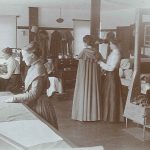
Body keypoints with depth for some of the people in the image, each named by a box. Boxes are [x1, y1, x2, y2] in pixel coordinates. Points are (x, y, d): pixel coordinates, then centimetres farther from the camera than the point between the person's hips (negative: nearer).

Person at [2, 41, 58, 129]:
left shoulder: (38, 69, -20)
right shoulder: (34, 67, 8)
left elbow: (34, 94, -22)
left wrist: (14, 98, -18)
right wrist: (16, 97, 4)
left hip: (39, 104, -9)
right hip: (34, 103, 9)